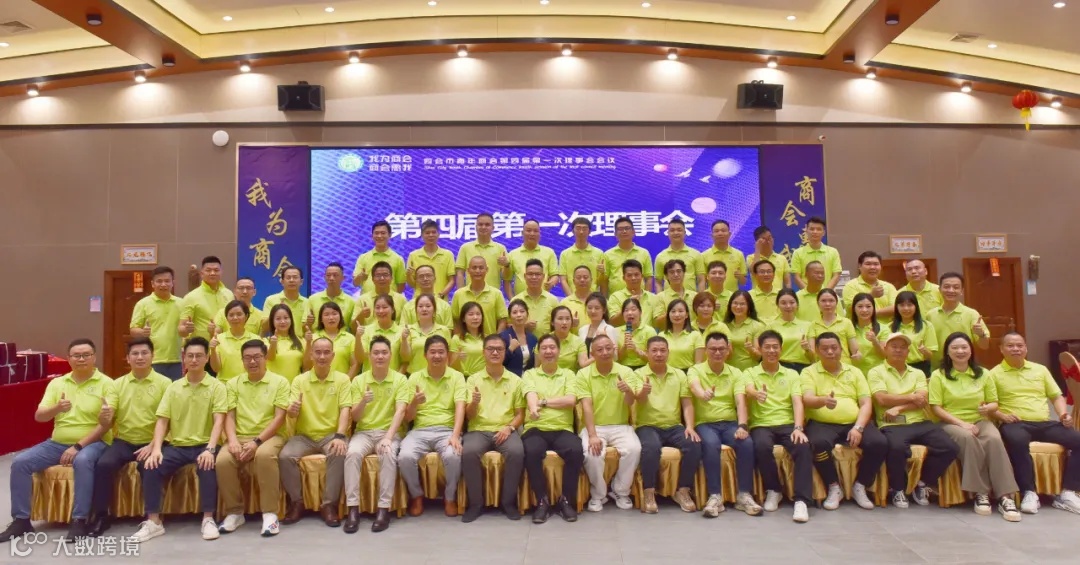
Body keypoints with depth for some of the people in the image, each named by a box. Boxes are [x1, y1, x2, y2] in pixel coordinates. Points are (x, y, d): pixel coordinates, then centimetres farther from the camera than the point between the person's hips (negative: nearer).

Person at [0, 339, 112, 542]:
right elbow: (39, 416, 2)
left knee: (83, 461, -36)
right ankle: (21, 519, -1)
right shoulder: (57, 383, 10)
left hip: (93, 442, -5)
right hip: (58, 443, 6)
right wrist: (56, 409, -21)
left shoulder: (106, 383, -5)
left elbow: (106, 424, -11)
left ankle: (80, 520, -28)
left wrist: (78, 446, -18)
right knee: (20, 462, -14)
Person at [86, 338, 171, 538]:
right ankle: (101, 516, -8)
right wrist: (104, 416, -23)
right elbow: (107, 423, 2)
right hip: (123, 441, 3)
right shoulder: (118, 384, 9)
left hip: (151, 443, -3)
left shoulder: (164, 383, -1)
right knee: (103, 464, -26)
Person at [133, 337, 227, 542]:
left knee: (208, 466, -33)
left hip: (204, 445, -3)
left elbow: (219, 421, -11)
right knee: (151, 467, -22)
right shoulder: (173, 387, 9)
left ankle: (208, 519, -18)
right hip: (176, 445, 4)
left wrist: (209, 449, -25)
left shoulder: (217, 386, -1)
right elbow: (162, 421, 4)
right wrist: (156, 448, -13)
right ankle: (153, 522, -8)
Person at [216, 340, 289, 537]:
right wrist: (232, 440, -15)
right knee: (222, 460, -28)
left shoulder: (280, 382, 2)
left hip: (269, 436, -3)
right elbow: (229, 416, 5)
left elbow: (279, 417, -6)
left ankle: (270, 513, -24)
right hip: (240, 437, 3)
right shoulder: (233, 384, 13)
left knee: (264, 455, -37)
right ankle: (234, 512, -6)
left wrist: (257, 441, -18)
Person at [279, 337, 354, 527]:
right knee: (285, 456, -26)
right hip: (304, 436, 2)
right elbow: (292, 413, -3)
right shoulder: (299, 380, 4)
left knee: (339, 454, -32)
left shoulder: (342, 379, 0)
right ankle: (297, 502, -4)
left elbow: (345, 410, -9)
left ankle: (329, 504, -16)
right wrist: (292, 410, -30)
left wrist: (340, 436, -25)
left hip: (331, 435, -2)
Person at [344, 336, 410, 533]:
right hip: (363, 432, 2)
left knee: (388, 454, -34)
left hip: (390, 432, -2)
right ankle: (353, 508, -23)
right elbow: (354, 417, 1)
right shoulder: (358, 380, 5)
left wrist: (388, 437, -27)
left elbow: (400, 412, -13)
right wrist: (363, 402, -21)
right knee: (352, 453, -30)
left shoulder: (400, 379, -1)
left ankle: (384, 508, -24)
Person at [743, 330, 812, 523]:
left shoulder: (792, 374, 15)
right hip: (761, 425, -1)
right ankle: (773, 490, -9)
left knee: (803, 446, -31)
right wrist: (757, 394, -42)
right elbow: (749, 391, -15)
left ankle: (801, 500, -25)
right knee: (762, 446, -34)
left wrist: (798, 428, -18)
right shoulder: (750, 373, 9)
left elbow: (798, 403, 1)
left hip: (787, 424, 2)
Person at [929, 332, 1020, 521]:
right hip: (951, 423, -3)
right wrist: (961, 423, -17)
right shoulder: (938, 376, 2)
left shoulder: (984, 374, 13)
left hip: (981, 421, 3)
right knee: (967, 438, -36)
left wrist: (988, 408, -12)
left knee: (994, 439, -32)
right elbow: (936, 407, -5)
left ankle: (1005, 496, -34)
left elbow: (994, 403, 13)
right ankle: (980, 493, -32)